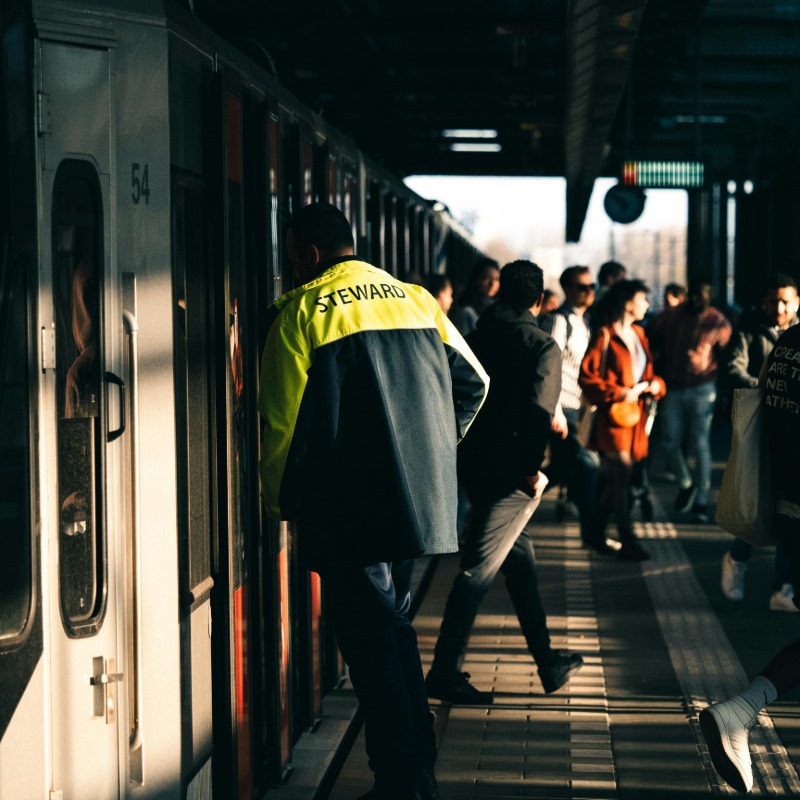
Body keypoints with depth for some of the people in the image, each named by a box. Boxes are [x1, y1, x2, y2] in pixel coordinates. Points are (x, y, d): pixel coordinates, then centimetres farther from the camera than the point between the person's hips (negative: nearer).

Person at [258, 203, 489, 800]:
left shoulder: (301, 310, -5)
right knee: (394, 624, 19)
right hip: (421, 502, 6)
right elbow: (472, 382, 15)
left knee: (370, 640, 0)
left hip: (348, 510, -6)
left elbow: (282, 421, -6)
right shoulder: (416, 300, 11)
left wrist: (279, 502, 7)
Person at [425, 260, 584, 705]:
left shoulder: (478, 336, 9)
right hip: (509, 469, -7)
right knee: (480, 568, -5)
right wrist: (533, 468, -12)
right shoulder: (542, 346, -8)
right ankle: (445, 672, -6)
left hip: (473, 463, 7)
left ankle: (550, 664, 27)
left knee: (520, 558, 18)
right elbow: (539, 410, -20)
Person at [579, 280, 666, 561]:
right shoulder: (605, 336, -10)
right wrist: (620, 393, -18)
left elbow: (648, 372, 22)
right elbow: (586, 376, -13)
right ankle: (628, 542, -7)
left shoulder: (639, 335, 14)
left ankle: (598, 532, 24)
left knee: (616, 478, 12)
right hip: (614, 415, -8)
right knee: (622, 476, -9)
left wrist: (655, 384, 0)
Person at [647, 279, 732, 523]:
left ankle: (701, 503, 7)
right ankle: (685, 484, 30)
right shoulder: (672, 316, 6)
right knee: (669, 442, 3)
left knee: (701, 446, 0)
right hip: (673, 390, 3)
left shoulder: (718, 323, -2)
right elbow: (652, 338, 15)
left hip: (701, 390, -3)